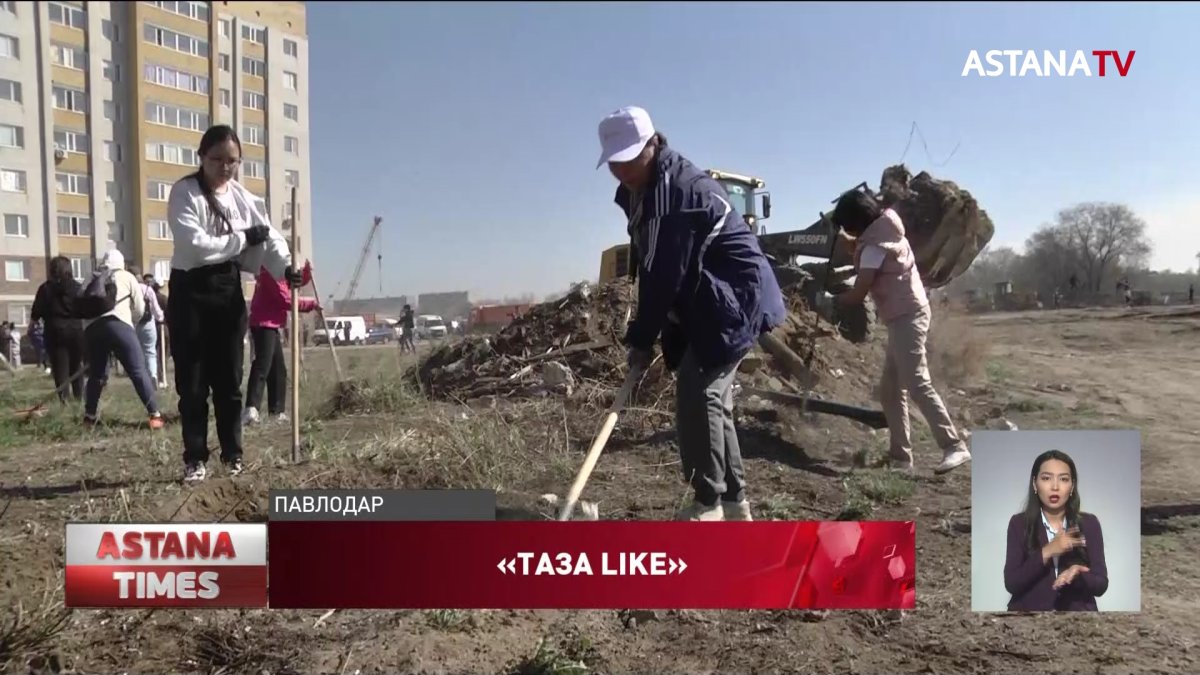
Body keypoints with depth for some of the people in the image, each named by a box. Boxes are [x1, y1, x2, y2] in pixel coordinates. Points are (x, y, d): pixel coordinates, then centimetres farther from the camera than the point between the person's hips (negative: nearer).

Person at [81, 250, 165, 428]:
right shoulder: (127, 277, 20)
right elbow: (139, 309, 15)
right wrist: (131, 324, 30)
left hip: (92, 327, 4)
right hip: (118, 324, -3)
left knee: (96, 374, 18)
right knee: (139, 371, -5)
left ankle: (89, 417, 21)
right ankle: (155, 415, -12)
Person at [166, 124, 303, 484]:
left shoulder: (244, 197, 6)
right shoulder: (184, 192, -7)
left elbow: (268, 237, -4)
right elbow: (194, 244, -20)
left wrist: (286, 267, -23)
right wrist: (243, 239, -15)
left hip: (228, 290, 4)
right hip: (190, 291, -3)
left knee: (229, 378, 7)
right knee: (192, 380, 1)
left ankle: (233, 455, 16)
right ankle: (195, 458, 10)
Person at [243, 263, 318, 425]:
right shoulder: (270, 272, -15)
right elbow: (287, 300, -19)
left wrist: (307, 271, 2)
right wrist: (312, 303, -10)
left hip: (271, 324, 10)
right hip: (264, 324, -10)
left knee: (278, 369, 13)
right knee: (262, 367, -20)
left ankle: (277, 412, 18)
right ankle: (251, 409, -30)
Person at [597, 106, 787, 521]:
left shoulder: (683, 191, -24)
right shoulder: (636, 192, 7)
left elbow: (668, 274, -25)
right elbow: (650, 268, 11)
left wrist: (642, 338, -19)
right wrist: (645, 332, 5)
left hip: (734, 303, -10)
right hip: (699, 310, 10)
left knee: (697, 395, -15)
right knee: (711, 400, 11)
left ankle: (709, 504, -3)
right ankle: (734, 502, 21)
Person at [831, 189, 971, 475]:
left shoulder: (876, 246, -17)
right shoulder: (885, 232, 12)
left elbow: (857, 295, -15)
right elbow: (856, 246, 33)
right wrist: (838, 233, 16)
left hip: (906, 318, -10)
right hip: (906, 317, 10)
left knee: (917, 386, -16)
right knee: (890, 390, 9)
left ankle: (954, 447, -18)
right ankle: (900, 456, 10)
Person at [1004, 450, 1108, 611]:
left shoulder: (1089, 524, 2)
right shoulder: (1019, 523, -2)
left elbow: (1101, 585, 0)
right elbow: (1011, 584, -8)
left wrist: (1076, 575, -20)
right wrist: (1046, 552, -18)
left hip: (1077, 609, 2)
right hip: (1030, 608, -1)